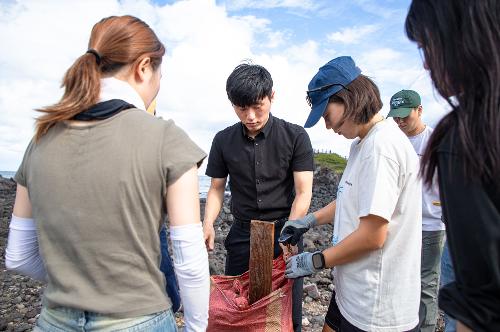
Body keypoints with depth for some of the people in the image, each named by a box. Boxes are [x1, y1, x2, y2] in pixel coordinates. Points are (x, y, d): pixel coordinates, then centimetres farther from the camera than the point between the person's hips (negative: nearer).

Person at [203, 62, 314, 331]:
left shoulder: (295, 137, -8)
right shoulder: (223, 140, 0)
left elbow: (303, 193, -10)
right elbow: (217, 188, 6)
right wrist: (208, 224, -10)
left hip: (285, 231, -2)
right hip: (242, 234, 2)